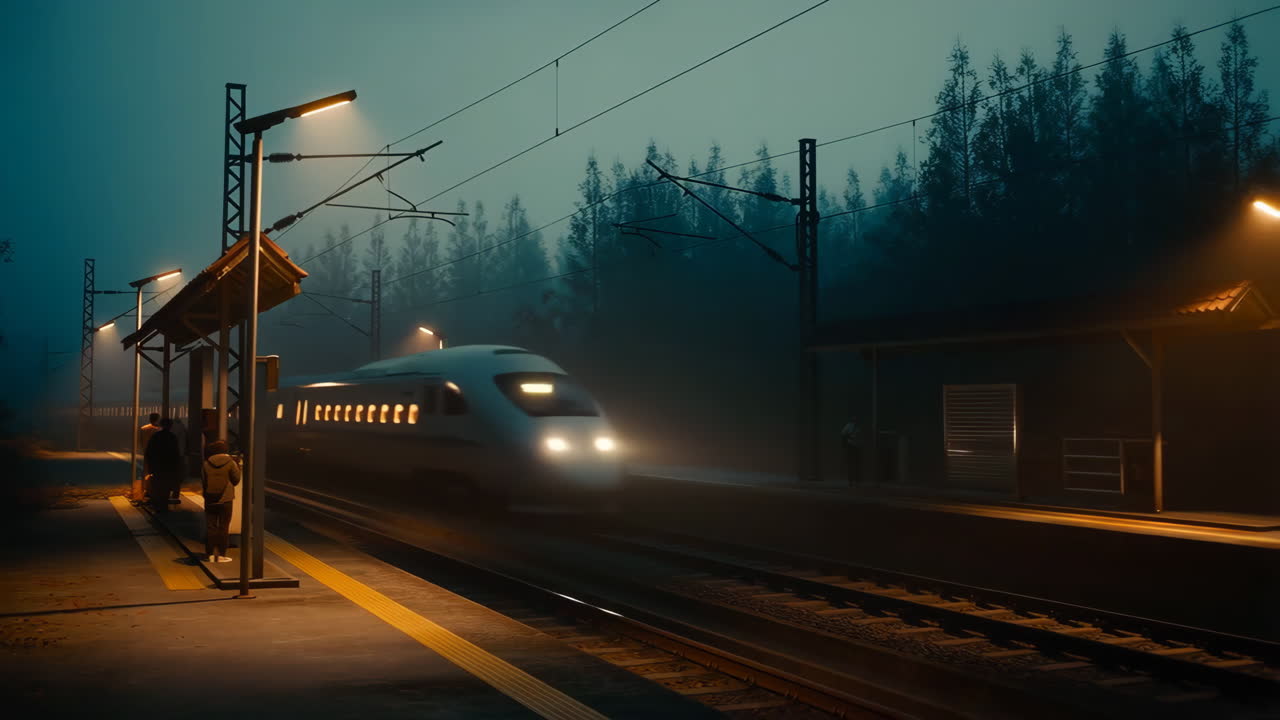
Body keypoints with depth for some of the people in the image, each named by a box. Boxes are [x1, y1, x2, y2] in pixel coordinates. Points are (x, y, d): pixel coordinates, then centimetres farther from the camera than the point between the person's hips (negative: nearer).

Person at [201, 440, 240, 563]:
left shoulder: (206, 464, -4)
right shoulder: (230, 463, -10)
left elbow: (203, 481, 2)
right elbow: (236, 480, -3)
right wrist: (237, 467, 10)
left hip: (210, 500, 2)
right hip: (225, 500, -2)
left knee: (210, 527, 9)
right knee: (223, 527, 5)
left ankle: (211, 554, 10)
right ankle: (221, 555, 5)